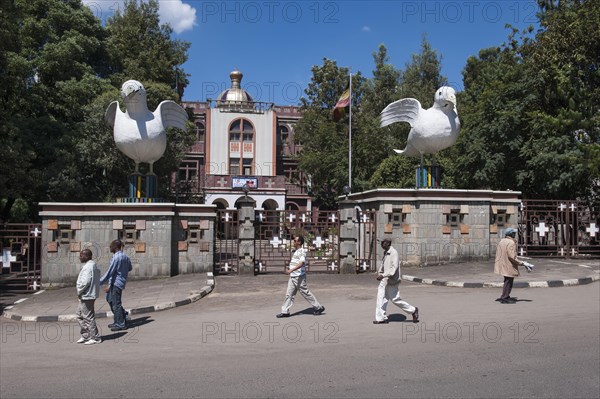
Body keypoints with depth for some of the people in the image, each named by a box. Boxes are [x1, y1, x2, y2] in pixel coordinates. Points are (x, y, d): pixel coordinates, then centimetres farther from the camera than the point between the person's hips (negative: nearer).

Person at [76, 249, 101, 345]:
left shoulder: (88, 267, -19)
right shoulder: (93, 265, 13)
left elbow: (85, 282, -26)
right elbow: (97, 280, 16)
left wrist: (79, 291, -11)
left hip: (86, 296, -11)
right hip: (86, 296, 11)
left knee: (88, 317, -3)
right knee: (80, 315, 19)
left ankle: (95, 338, 4)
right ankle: (85, 336, 25)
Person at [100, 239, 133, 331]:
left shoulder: (116, 258, -19)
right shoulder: (125, 256, 7)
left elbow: (110, 272, -20)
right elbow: (129, 268, 18)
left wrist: (99, 283, -15)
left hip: (116, 283, -9)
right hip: (121, 281, 9)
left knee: (116, 303, 0)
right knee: (110, 299, 19)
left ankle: (121, 324, 8)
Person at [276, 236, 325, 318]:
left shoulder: (302, 251, -16)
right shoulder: (296, 251, 15)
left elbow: (302, 263, -31)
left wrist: (291, 270, -38)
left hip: (299, 277, -9)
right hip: (292, 277, 9)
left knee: (306, 293, 0)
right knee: (289, 294, 7)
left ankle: (318, 307, 13)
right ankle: (285, 312, 10)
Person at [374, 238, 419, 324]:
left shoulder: (394, 253, -18)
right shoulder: (386, 253, 9)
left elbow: (394, 268, -25)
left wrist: (383, 275, -28)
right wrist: (379, 272, 10)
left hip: (391, 280, -9)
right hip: (385, 280, 9)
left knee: (395, 299, 1)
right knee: (381, 298, 5)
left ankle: (413, 310, 18)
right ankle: (381, 318, 10)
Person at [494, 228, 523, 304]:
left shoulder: (501, 241, 10)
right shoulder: (511, 243, -19)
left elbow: (498, 253, 15)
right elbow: (512, 256, -24)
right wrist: (520, 263, -19)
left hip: (503, 264, 9)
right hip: (509, 266, -9)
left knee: (507, 281, 20)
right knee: (508, 281, 1)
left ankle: (506, 296, 27)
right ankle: (504, 298, 6)